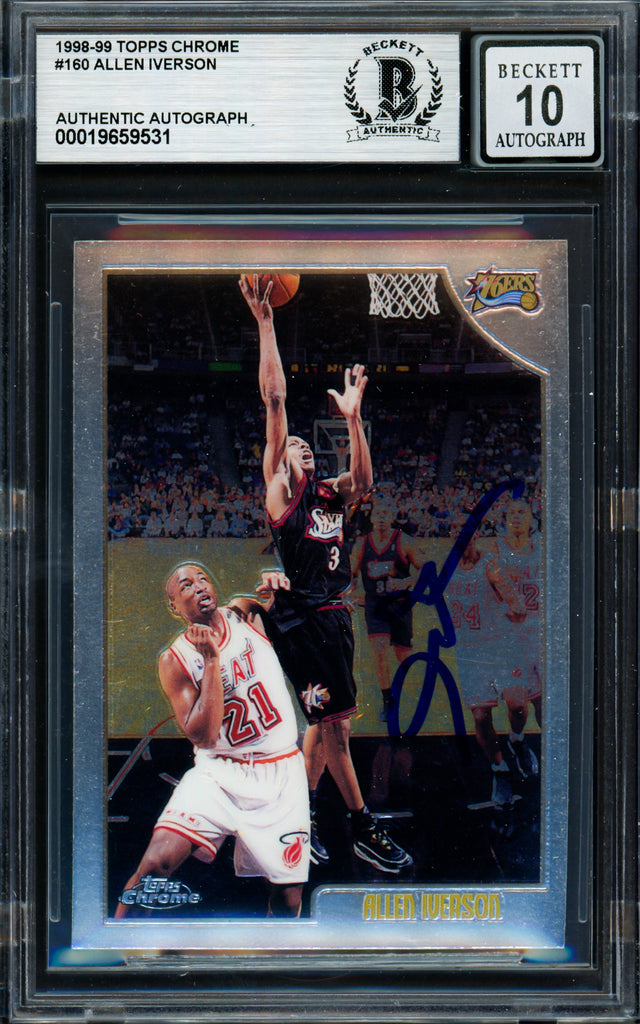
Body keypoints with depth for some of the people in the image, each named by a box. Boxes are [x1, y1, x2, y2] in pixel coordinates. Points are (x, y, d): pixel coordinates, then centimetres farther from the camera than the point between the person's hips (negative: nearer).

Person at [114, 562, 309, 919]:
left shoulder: (245, 614, 2)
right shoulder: (174, 660, -4)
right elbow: (203, 735, -13)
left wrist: (277, 585, -3)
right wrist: (212, 660, -19)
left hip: (280, 775, 2)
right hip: (217, 773, -2)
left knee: (289, 897, -3)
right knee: (157, 862, -22)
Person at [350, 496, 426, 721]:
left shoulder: (404, 542, -9)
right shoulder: (361, 545, -1)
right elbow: (352, 574, 13)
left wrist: (405, 582, -20)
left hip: (400, 603, -1)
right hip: (374, 604, 1)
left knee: (403, 656, 8)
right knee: (379, 651, -18)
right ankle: (387, 702, -4)